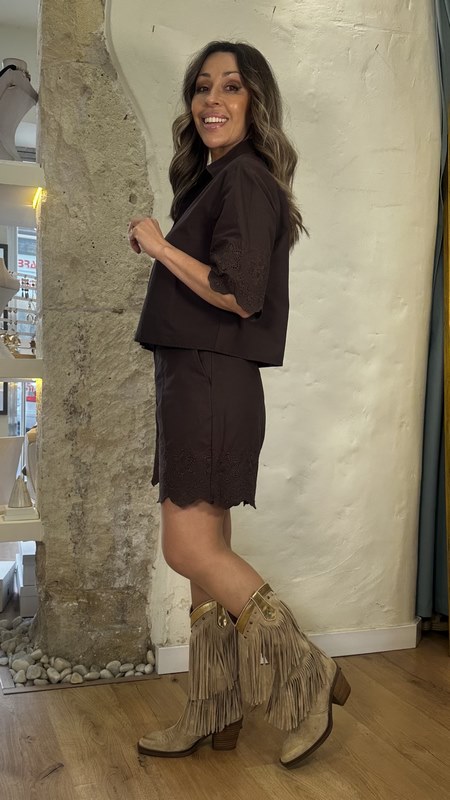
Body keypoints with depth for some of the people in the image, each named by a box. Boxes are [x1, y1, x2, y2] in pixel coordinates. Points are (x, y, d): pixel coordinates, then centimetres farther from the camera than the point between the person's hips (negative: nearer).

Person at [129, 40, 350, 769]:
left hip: (212, 386, -10)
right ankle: (214, 714, 19)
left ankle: (308, 676, 7)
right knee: (207, 550, 10)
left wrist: (159, 246, -10)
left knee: (190, 550, -7)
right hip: (194, 383, 10)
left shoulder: (245, 177, -9)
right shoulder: (216, 180, 19)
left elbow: (240, 295, -19)